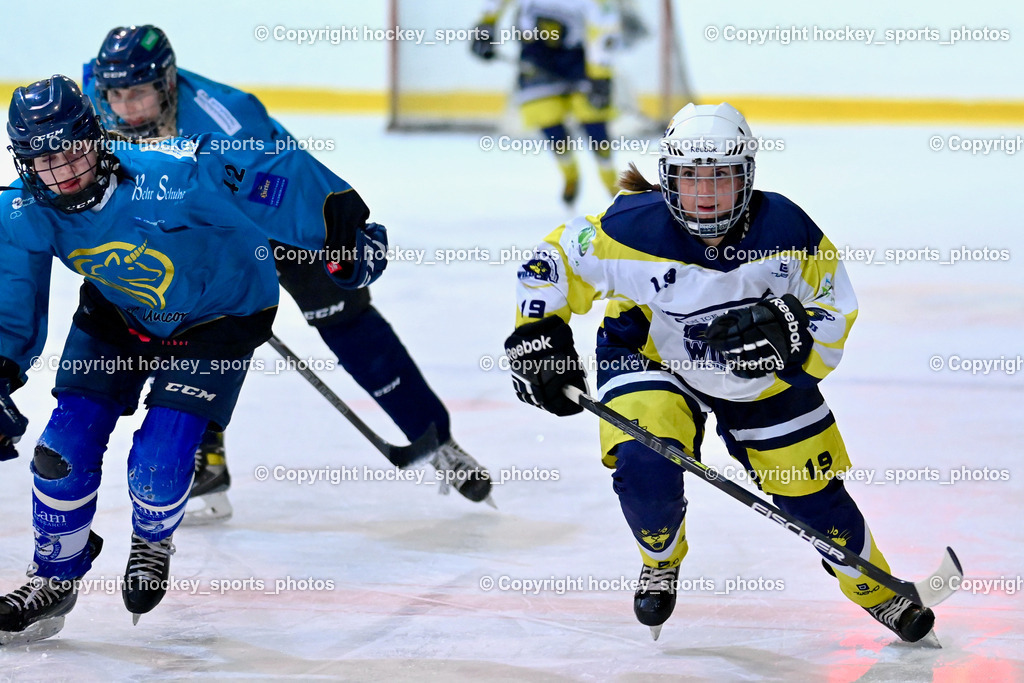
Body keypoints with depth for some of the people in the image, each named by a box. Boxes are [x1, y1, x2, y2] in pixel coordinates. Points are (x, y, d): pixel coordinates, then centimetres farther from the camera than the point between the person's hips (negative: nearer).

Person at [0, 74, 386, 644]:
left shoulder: (169, 175, -37)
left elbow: (270, 174, -29)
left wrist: (343, 228, -23)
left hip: (218, 315, -4)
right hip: (117, 315, 5)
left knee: (158, 464, -14)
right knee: (66, 446, -4)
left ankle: (153, 543, 22)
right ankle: (56, 579, 20)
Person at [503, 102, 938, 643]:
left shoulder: (786, 231, -25)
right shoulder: (633, 228, -28)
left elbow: (834, 312, -15)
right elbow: (552, 263, -15)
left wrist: (786, 330, -35)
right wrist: (537, 338, -23)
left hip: (762, 375, 2)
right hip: (651, 355, -1)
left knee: (811, 489, 4)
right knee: (644, 466, -27)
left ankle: (877, 591, 32)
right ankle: (660, 564, 8)